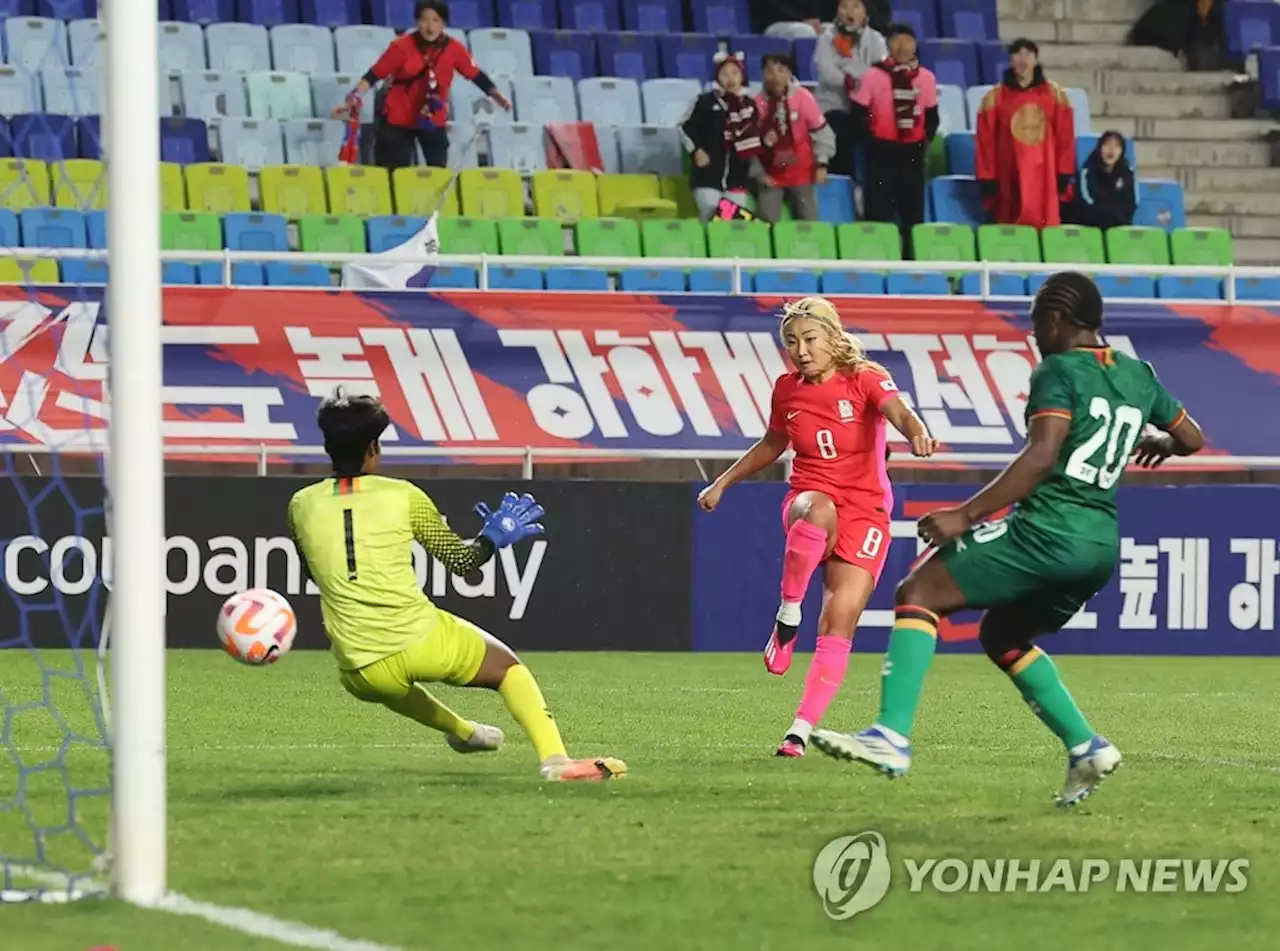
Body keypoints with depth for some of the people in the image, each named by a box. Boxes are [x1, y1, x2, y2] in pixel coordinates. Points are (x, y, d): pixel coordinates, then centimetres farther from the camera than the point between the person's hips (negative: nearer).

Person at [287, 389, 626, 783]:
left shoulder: (301, 505, 3)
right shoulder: (402, 496, -3)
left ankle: (462, 731, 56)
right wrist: (494, 537, 24)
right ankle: (554, 759, -1)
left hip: (361, 672, 3)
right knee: (508, 667, 19)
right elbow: (461, 560, 5)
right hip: (422, 640, -3)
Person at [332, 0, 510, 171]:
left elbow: (476, 75, 1)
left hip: (434, 120, 3)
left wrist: (496, 95, -7)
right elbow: (374, 75, -13)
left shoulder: (453, 48, -8)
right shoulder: (401, 46, -16)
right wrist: (354, 99, -21)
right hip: (398, 119, -3)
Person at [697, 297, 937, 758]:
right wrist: (722, 483, 25)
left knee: (838, 625, -13)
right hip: (809, 498, 2)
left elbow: (898, 411, -27)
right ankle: (788, 614, -24)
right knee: (818, 510, -40)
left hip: (865, 510, -2)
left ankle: (801, 730, -9)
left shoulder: (864, 379, -6)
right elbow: (772, 445, 26)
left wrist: (917, 434, -50)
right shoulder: (787, 390, 7)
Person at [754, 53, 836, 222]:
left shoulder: (803, 97, -12)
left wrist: (821, 164, -4)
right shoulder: (758, 104, -11)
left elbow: (820, 131, -3)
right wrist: (759, 173, -2)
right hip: (771, 177, 0)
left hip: (801, 173, 0)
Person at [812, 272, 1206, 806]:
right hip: (1102, 546, 8)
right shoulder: (1137, 375, 16)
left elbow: (1041, 457, -19)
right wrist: (1160, 444, 52)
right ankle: (1085, 748, 16)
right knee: (1003, 637, 27)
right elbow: (1192, 438, 28)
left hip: (1048, 530, -8)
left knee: (919, 592, -6)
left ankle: (892, 737, -20)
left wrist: (966, 515, -20)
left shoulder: (1058, 372, -5)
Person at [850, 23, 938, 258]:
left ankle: (911, 261, 14)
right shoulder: (873, 76, -5)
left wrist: (926, 139, 6)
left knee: (913, 212, 7)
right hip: (882, 151, -3)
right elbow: (859, 113, -2)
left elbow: (932, 116, 15)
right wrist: (870, 139, -4)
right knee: (878, 212, -3)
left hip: (912, 152, 3)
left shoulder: (926, 77, 4)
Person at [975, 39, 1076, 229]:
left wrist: (1064, 173, 4)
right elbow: (986, 141, 3)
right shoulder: (995, 97, 1)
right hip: (1010, 177, -1)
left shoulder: (1054, 94, 5)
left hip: (1045, 176, 1)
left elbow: (1065, 135, 7)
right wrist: (987, 178, 1)